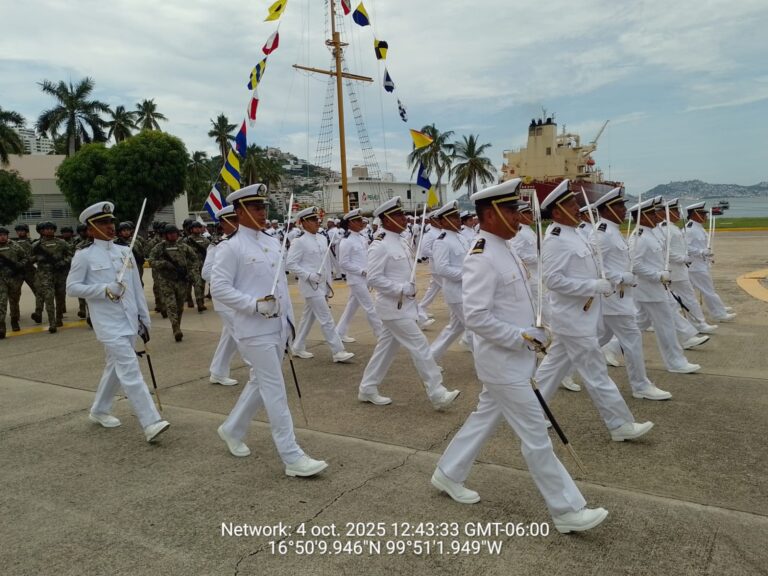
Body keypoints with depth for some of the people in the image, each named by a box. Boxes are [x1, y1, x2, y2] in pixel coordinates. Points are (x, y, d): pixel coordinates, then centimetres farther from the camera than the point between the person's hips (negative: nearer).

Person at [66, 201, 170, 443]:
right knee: (130, 370, -13)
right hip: (109, 324, -6)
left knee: (115, 367, 17)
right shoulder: (84, 256, -3)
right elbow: (71, 287, -4)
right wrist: (105, 289, -17)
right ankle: (151, 423, -15)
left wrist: (144, 318, 11)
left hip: (130, 321, 6)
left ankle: (99, 410, 37)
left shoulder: (125, 251, 10)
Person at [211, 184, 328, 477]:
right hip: (255, 330, -8)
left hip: (278, 327, 8)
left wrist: (289, 320, 16)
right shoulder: (231, 247, -10)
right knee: (275, 390, -6)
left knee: (260, 383, 19)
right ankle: (292, 457, 0)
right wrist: (256, 304, -22)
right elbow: (218, 288, -14)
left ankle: (232, 429, 40)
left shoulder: (273, 242, 12)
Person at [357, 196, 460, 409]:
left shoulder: (402, 241, 11)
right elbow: (374, 278, -21)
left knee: (387, 347, 15)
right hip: (394, 307, -9)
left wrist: (411, 288, 4)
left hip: (405, 305, 9)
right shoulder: (380, 245, -17)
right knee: (420, 347, -7)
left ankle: (367, 389, 27)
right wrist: (403, 289, -20)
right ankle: (438, 395, 1)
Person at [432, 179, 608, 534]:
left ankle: (448, 475, 37)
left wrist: (532, 334, 8)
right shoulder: (482, 258, -22)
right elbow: (476, 318, -27)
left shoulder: (503, 250, 9)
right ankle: (567, 510, 14)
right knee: (535, 437, 1)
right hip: (503, 363, -10)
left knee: (485, 419, 21)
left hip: (513, 360, 10)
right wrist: (523, 338, -20)